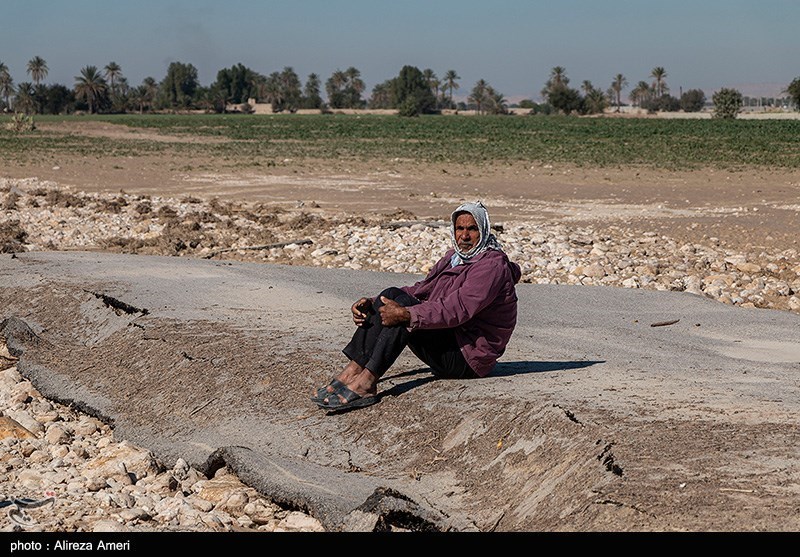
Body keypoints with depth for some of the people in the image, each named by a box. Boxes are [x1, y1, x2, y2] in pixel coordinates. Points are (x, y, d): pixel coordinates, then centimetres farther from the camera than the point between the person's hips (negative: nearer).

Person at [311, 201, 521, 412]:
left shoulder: (493, 264, -14)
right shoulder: (454, 257, 15)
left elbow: (458, 309, -27)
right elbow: (420, 290, 12)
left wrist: (406, 314, -32)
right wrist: (372, 304, -3)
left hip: (469, 357, -9)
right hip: (448, 347, 9)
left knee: (405, 305, -25)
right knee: (393, 294, -9)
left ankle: (365, 383, -33)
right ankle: (353, 370, -22)